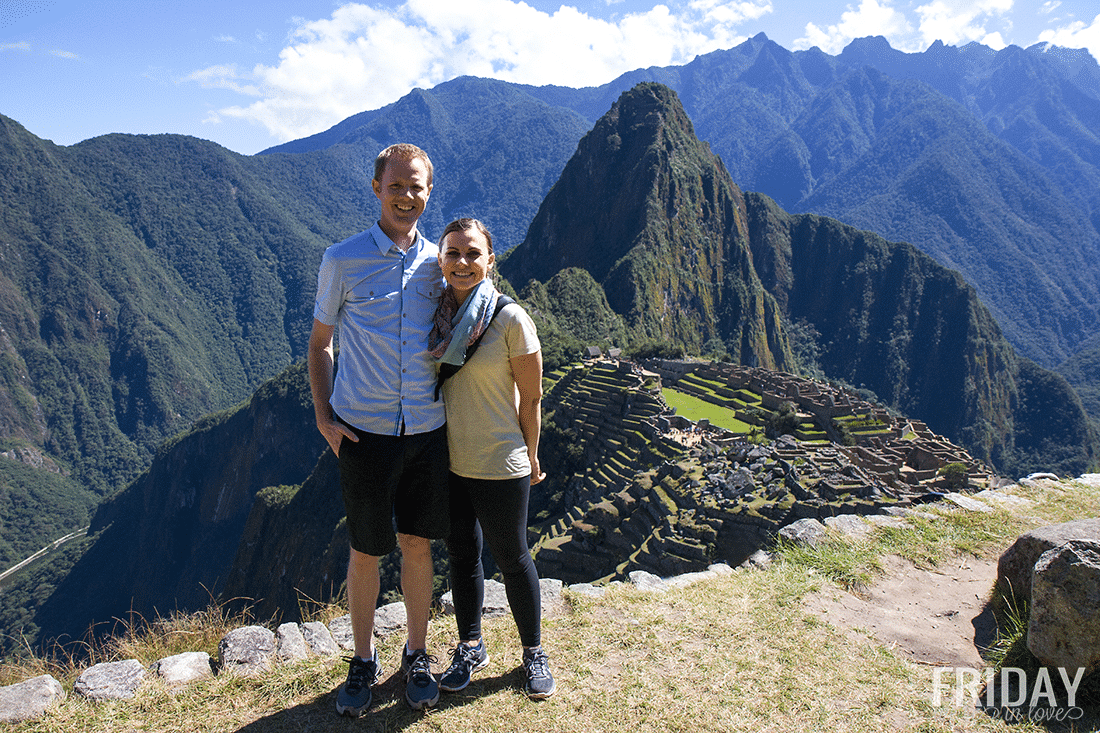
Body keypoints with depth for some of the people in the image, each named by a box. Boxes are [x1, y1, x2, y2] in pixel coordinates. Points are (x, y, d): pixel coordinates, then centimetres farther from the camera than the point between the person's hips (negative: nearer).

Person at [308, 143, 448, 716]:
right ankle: (363, 660, 30)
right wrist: (322, 416, -3)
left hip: (427, 430, 2)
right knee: (365, 552, 8)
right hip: (364, 431, -2)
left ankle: (417, 656, 31)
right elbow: (320, 341, 5)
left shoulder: (438, 262, 5)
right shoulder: (342, 260, -2)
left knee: (417, 544, 11)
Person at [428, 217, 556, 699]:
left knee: (512, 558, 11)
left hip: (500, 467, -4)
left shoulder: (510, 319, -15)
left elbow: (531, 396, -8)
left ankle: (534, 652, 34)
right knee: (462, 554, 18)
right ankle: (470, 648, 39)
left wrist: (530, 456, -2)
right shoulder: (435, 315, -1)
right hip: (448, 462, 5)